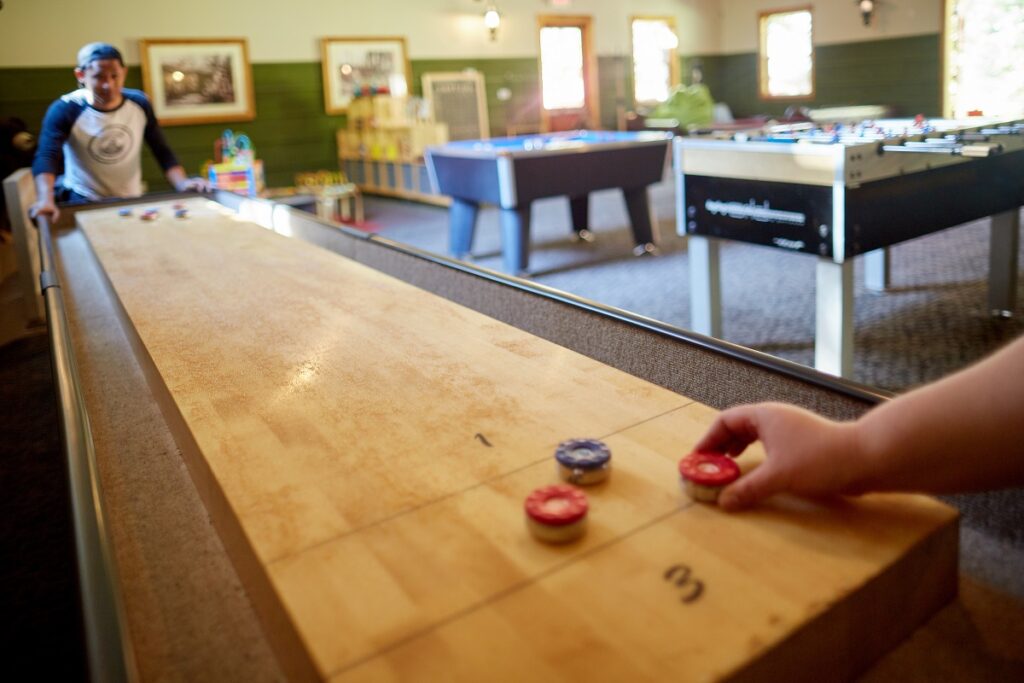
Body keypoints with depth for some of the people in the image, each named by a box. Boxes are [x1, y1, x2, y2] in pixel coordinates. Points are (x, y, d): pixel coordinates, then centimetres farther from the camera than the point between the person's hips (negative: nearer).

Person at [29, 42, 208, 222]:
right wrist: (46, 199, -46)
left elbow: (162, 151, 2)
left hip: (133, 201, 3)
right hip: (84, 204, -3)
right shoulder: (65, 110, -15)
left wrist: (181, 182, -16)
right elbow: (46, 157, -27)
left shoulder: (139, 104, -5)